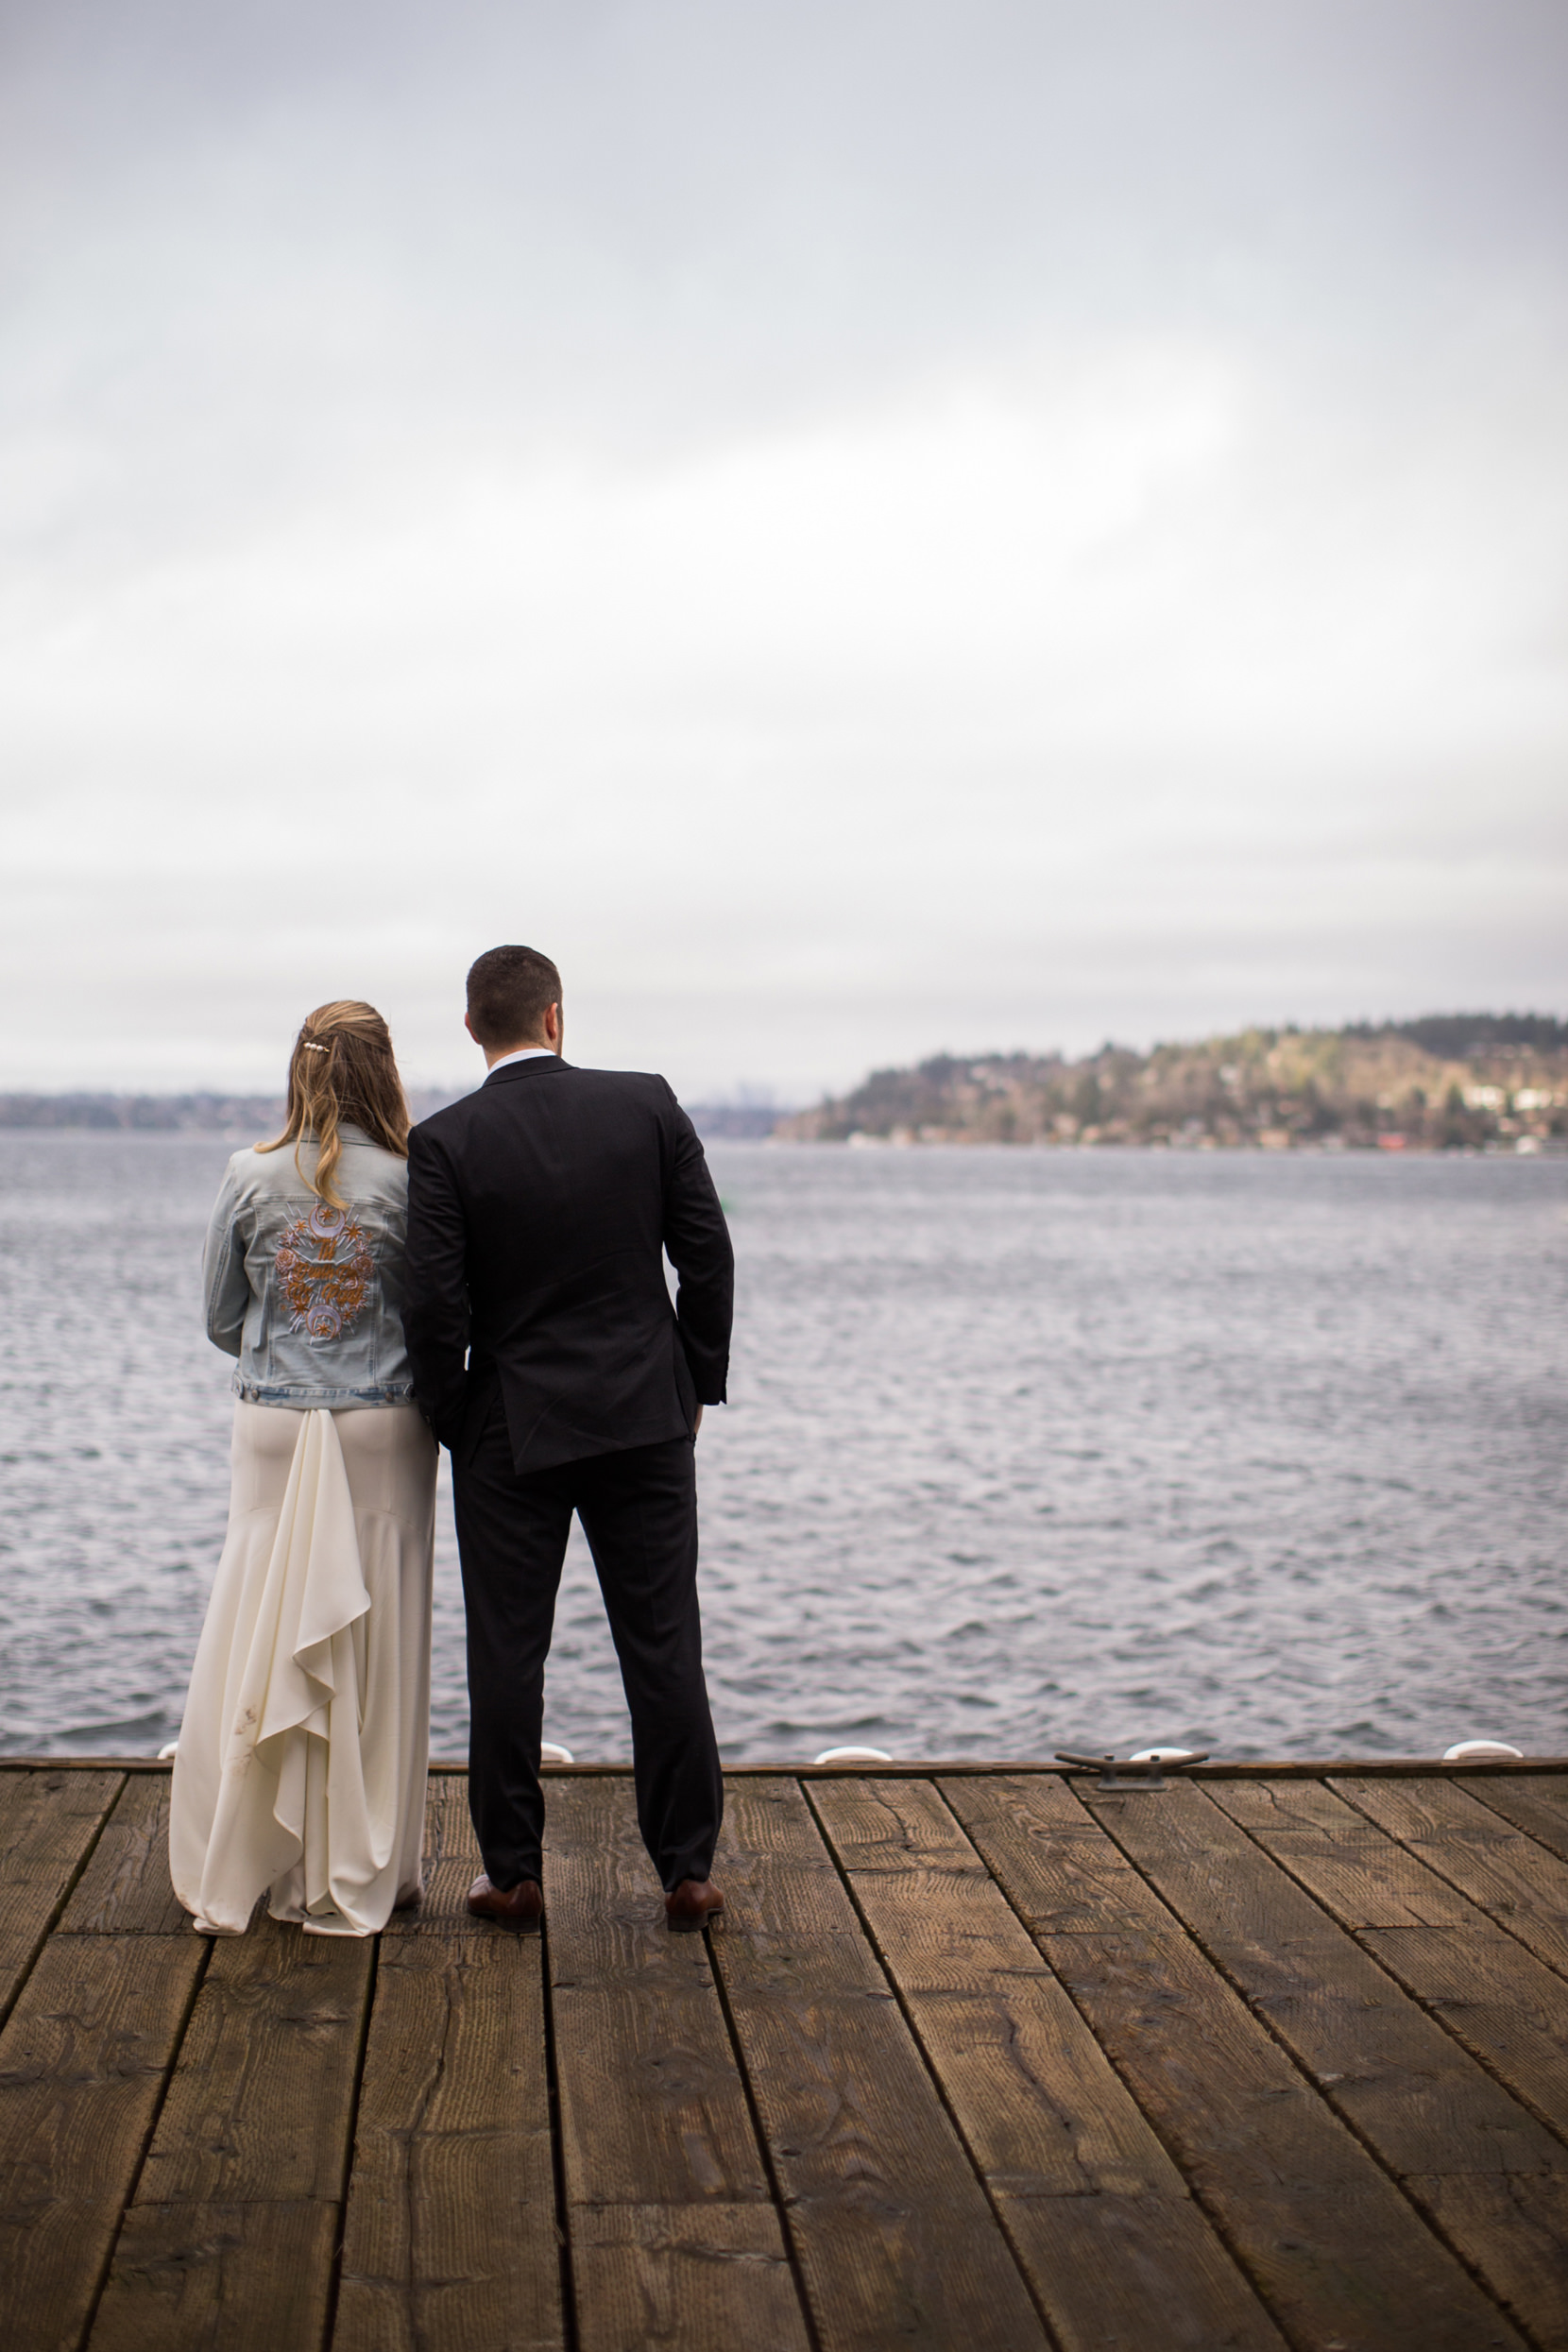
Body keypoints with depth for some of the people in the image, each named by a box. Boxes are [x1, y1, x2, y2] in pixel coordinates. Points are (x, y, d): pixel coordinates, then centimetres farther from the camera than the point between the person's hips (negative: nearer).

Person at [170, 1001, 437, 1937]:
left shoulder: (251, 1179, -3)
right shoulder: (409, 1184, -8)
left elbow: (222, 1320, 5)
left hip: (273, 1428, 1)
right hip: (383, 1433, -1)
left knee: (257, 1641, 10)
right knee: (370, 1647, 8)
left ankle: (237, 1867, 18)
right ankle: (357, 1874, 16)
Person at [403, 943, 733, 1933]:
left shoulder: (446, 1143, -9)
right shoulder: (648, 1105, -2)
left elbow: (438, 1307, -11)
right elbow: (709, 1258, 0)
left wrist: (450, 1424, 5)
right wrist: (699, 1387, 11)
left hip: (510, 1428, -2)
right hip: (646, 1418, 2)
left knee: (508, 1655, 8)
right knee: (664, 1647, 8)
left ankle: (513, 1872, 16)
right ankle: (688, 1870, 15)